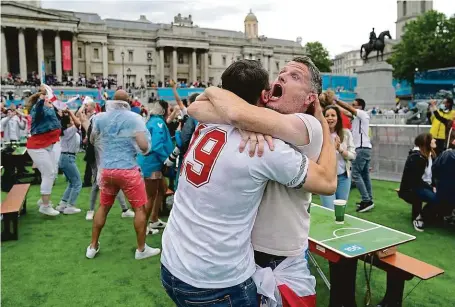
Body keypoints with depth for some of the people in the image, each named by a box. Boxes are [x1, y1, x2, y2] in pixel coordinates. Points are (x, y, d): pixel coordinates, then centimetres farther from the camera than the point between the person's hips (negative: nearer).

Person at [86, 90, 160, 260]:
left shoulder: (100, 117, 4)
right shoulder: (134, 118, -9)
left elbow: (92, 140, 20)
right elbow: (144, 146, -16)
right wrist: (145, 149, 6)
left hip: (106, 169, 5)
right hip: (128, 169, -4)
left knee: (103, 207, 19)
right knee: (140, 208, 7)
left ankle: (92, 247, 27)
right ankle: (141, 249, 14)